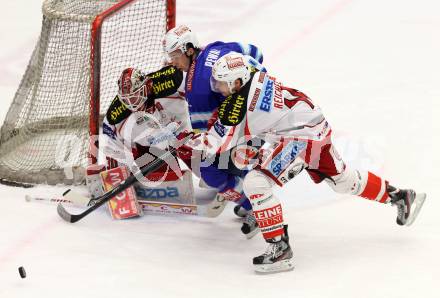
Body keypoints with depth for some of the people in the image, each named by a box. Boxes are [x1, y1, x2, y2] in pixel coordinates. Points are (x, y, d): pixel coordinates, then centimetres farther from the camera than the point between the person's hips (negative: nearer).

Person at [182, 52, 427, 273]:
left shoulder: (238, 102, -20)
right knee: (343, 180, 27)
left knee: (255, 182, -16)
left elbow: (218, 142, -12)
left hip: (302, 138, -10)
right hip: (318, 128, 10)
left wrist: (191, 140, 1)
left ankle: (279, 248, -14)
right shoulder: (256, 77, 5)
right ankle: (400, 196, 42)